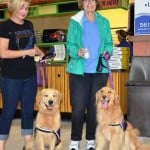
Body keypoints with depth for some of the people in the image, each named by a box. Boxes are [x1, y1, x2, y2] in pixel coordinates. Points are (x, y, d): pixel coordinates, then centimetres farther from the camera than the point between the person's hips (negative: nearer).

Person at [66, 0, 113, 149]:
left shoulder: (104, 22, 10)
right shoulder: (75, 21, 2)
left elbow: (109, 43, 12)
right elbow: (69, 44, -2)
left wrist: (107, 52, -9)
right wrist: (77, 52, -21)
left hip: (99, 71, 3)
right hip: (79, 71, -2)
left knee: (94, 107, 9)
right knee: (78, 108, -1)